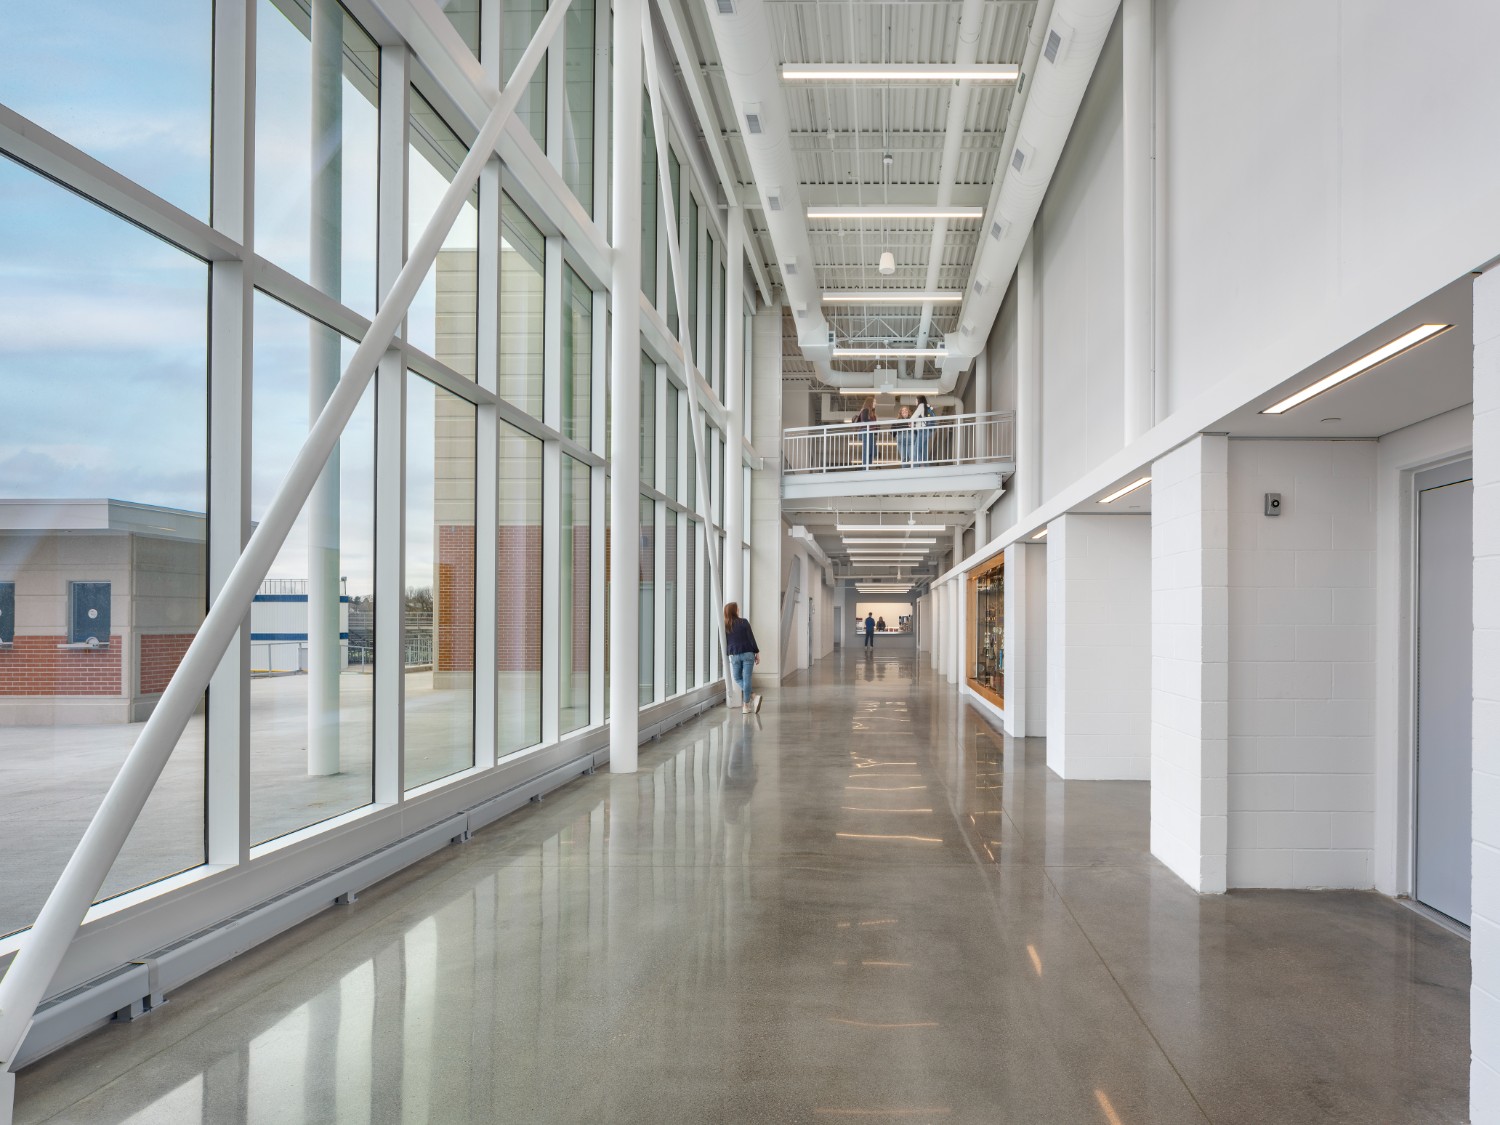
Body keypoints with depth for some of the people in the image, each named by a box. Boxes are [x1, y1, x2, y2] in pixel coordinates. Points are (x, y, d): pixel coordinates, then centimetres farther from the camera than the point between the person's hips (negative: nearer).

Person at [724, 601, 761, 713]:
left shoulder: (724, 626, 2)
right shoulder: (743, 622, -5)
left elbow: (724, 643, 8)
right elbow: (751, 639, -6)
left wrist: (728, 656, 18)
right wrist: (757, 653, 2)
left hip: (734, 655, 2)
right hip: (747, 654, -2)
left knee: (738, 678, 18)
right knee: (746, 679, 0)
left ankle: (753, 696, 1)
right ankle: (746, 706, 0)